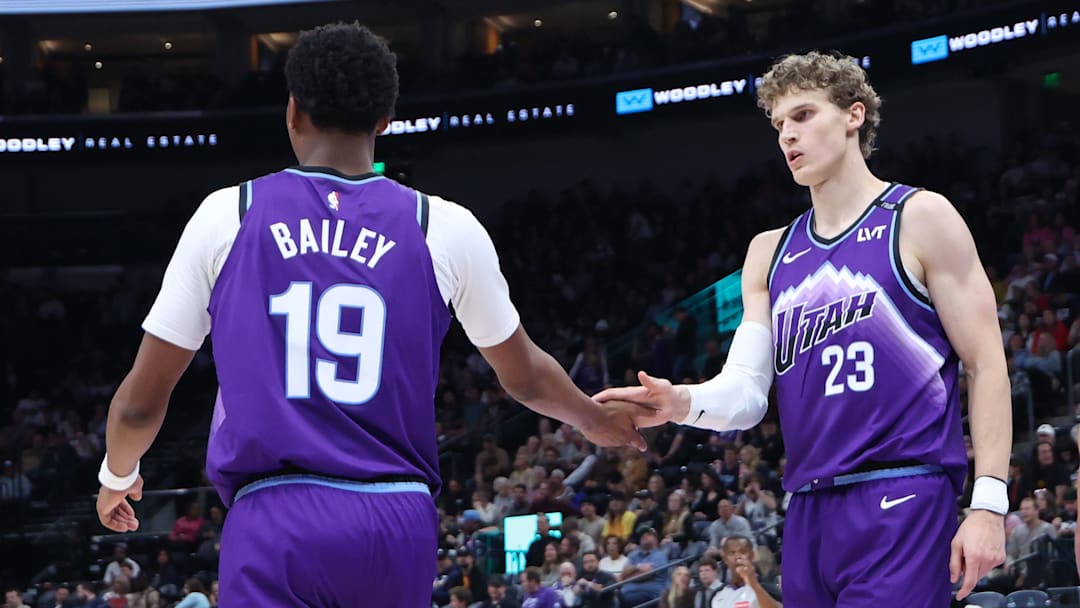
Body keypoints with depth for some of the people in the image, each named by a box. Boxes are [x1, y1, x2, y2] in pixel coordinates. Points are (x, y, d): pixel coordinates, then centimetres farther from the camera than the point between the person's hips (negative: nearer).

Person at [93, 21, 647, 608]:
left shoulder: (228, 215, 3)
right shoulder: (444, 229, 5)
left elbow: (141, 400, 9)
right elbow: (525, 376, 21)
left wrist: (117, 476, 31)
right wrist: (595, 420, 43)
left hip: (274, 520, -2)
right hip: (397, 523, 2)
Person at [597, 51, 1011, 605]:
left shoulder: (920, 220, 0)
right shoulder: (770, 253, 17)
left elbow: (987, 365, -3)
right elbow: (747, 391, 11)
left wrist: (989, 503, -12)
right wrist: (685, 404, -13)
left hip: (902, 503, -6)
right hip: (808, 512, 6)